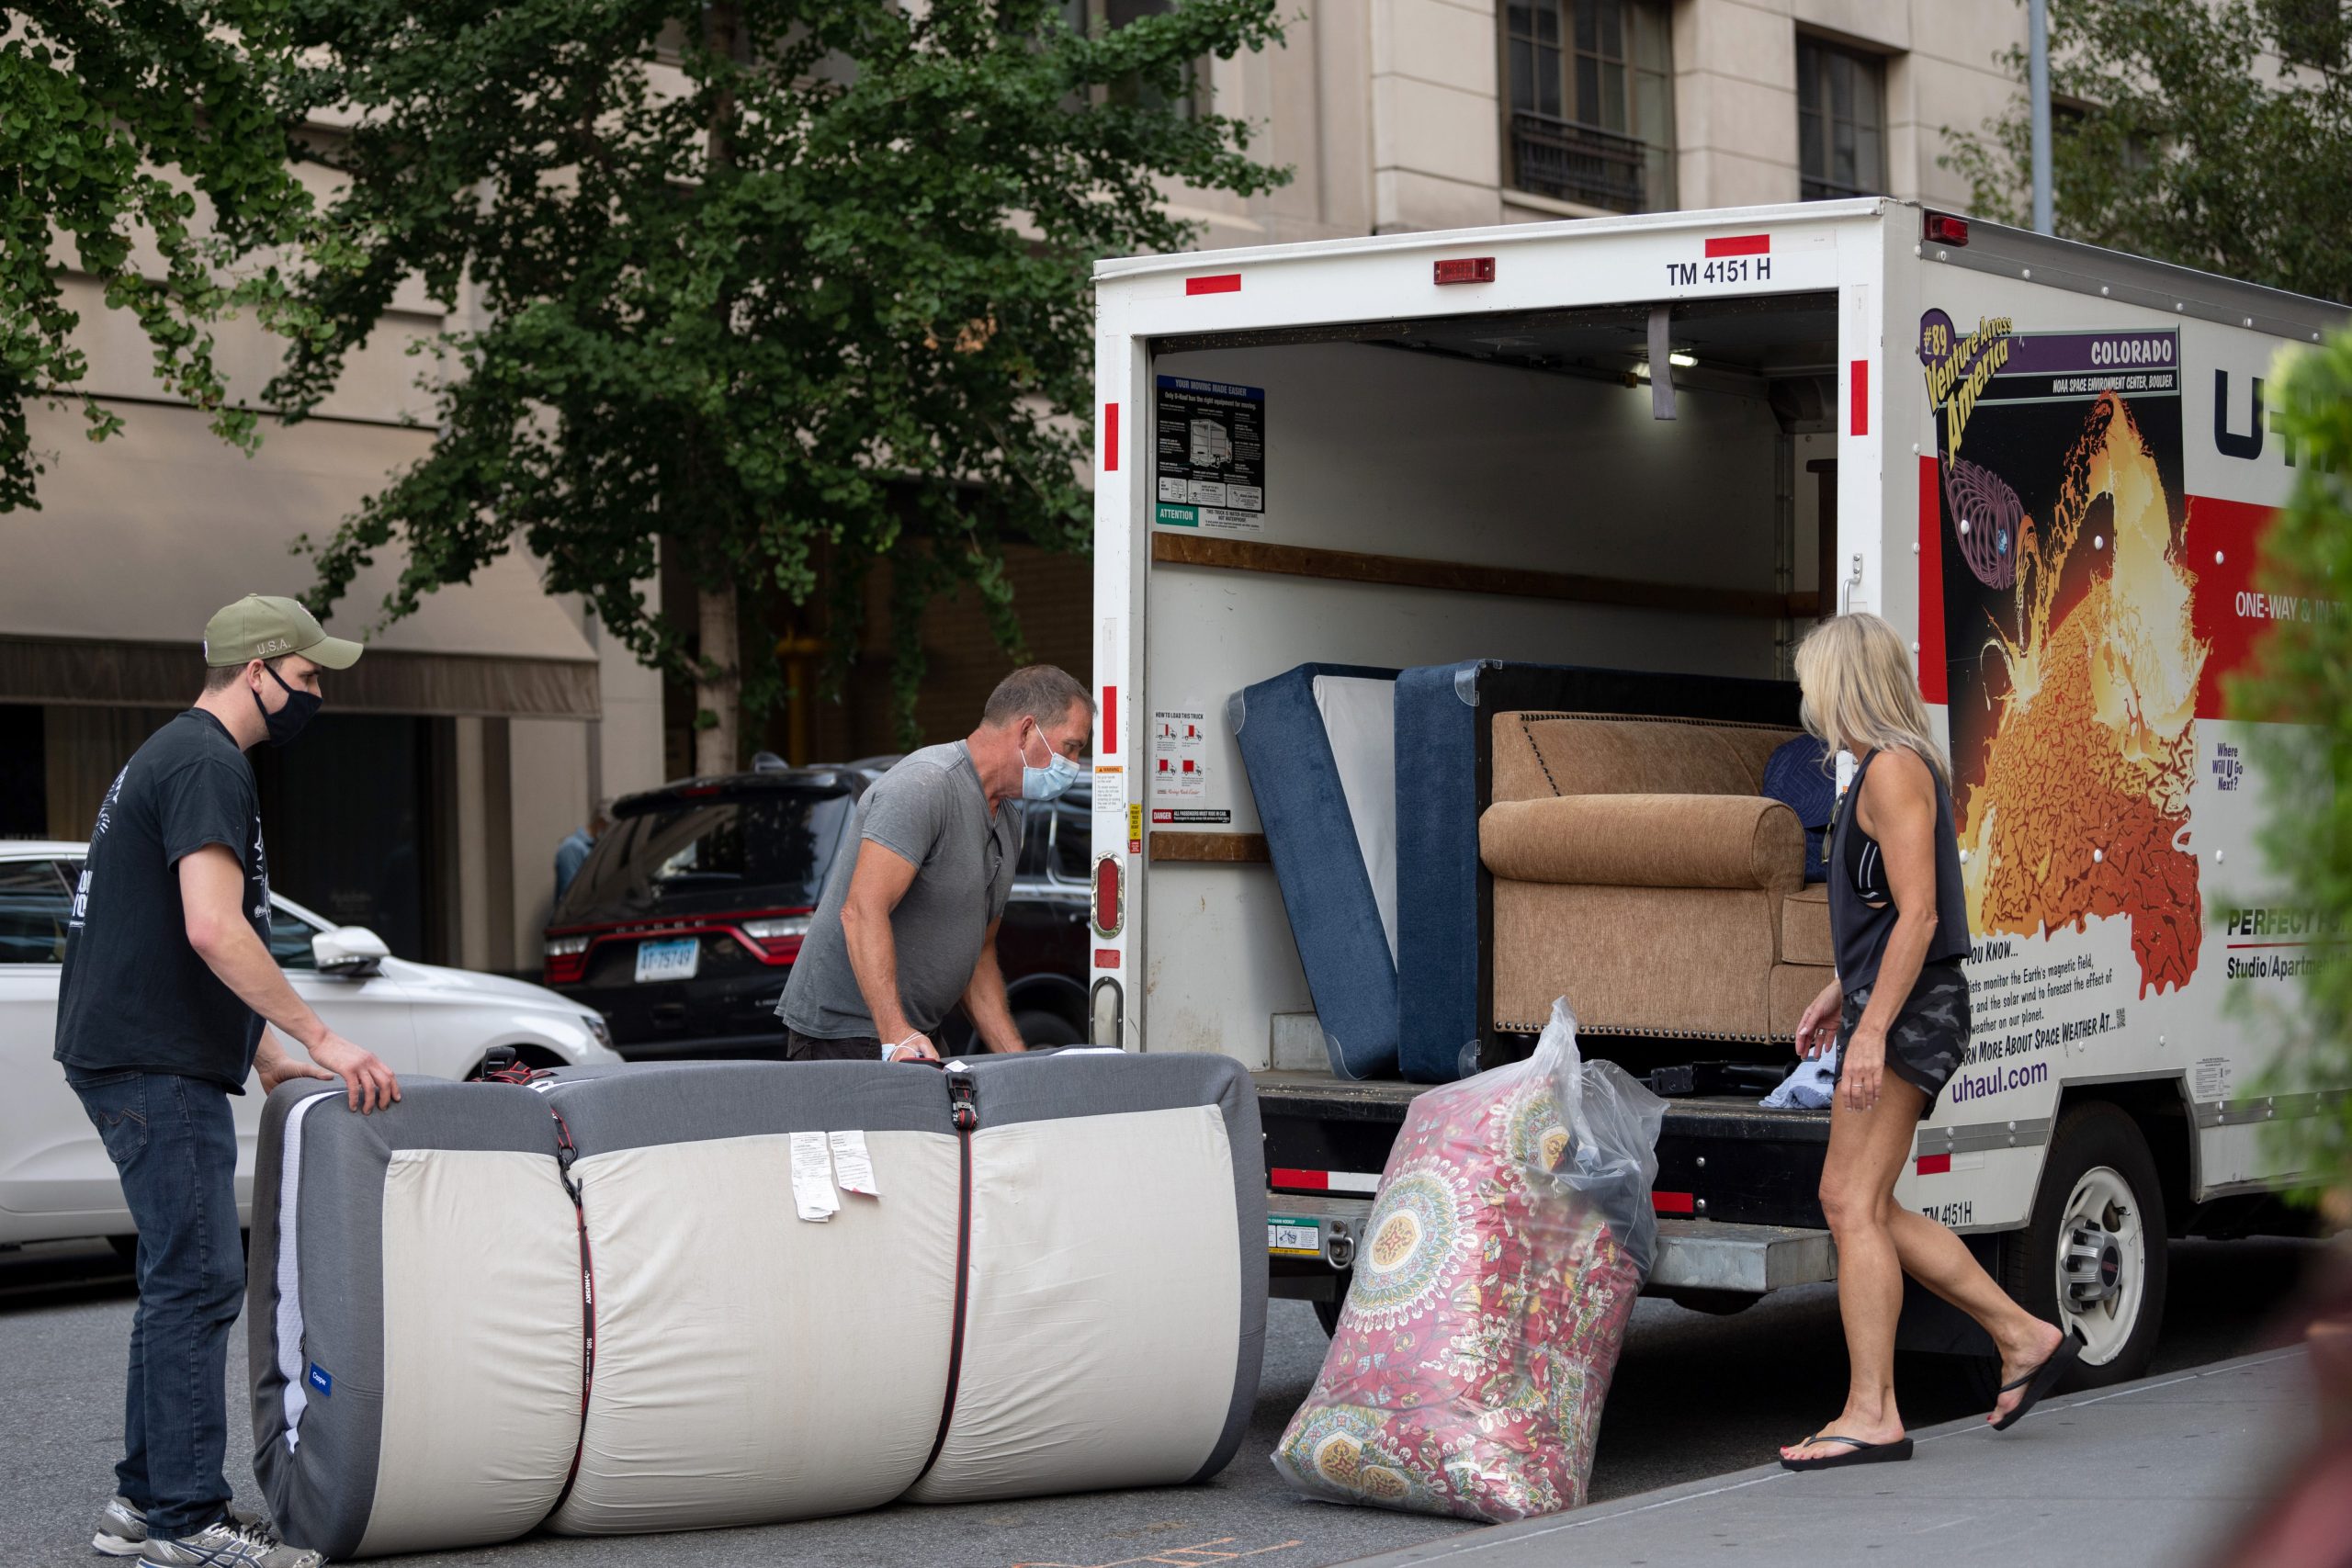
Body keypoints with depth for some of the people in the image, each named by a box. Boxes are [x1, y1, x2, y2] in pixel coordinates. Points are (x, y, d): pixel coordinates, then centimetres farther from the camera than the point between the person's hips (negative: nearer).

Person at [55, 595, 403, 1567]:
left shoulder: (175, 755, 21)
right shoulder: (206, 765, -13)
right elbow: (214, 931, -24)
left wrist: (267, 1055, 22)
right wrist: (320, 1037, -21)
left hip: (139, 1058, 11)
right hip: (155, 1066, -11)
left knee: (183, 1279, 15)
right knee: (198, 1279, -11)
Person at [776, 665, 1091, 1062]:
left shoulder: (1008, 821, 17)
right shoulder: (926, 786, -15)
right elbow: (862, 911, -25)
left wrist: (1018, 1063, 10)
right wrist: (896, 1034, -33)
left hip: (914, 1035, 9)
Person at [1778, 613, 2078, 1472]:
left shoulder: (1894, 770, -13)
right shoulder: (1897, 766, 18)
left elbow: (1917, 915, -20)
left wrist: (1871, 1029, -24)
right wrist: (1836, 995, 27)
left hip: (1906, 1013, -10)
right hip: (1893, 1008, 10)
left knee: (1855, 1206, -10)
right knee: (1853, 1203, 12)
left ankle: (1870, 1414, -10)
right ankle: (2025, 1337, 15)